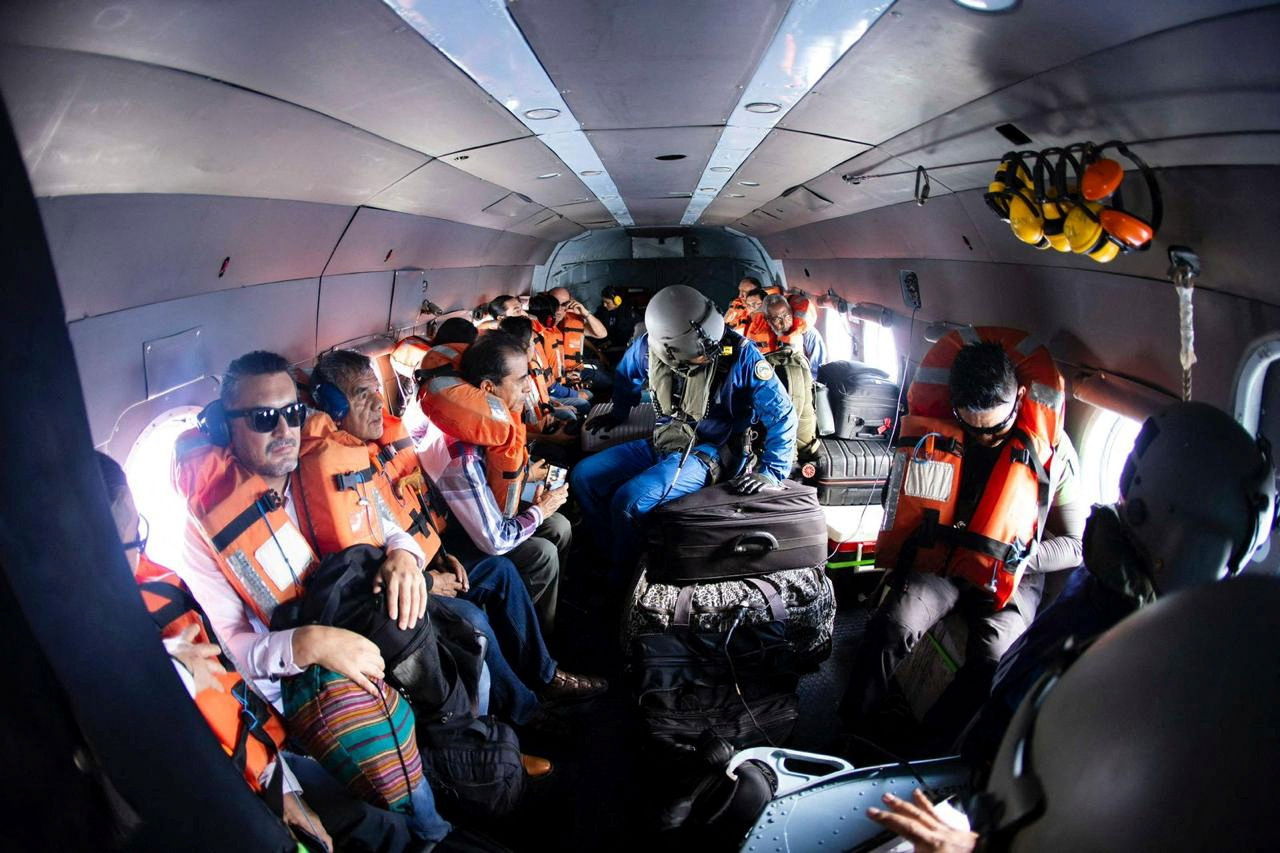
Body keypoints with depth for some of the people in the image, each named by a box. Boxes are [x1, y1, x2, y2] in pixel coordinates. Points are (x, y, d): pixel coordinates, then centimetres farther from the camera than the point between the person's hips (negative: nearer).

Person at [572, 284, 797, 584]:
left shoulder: (740, 356, -21)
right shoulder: (651, 345, -8)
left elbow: (781, 414, -13)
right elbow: (627, 374, 17)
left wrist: (771, 471, -19)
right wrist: (619, 413, 31)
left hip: (705, 454, -6)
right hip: (661, 443, 6)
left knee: (629, 500, -27)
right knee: (583, 476, -2)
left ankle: (623, 577, 1)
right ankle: (614, 554, 13)